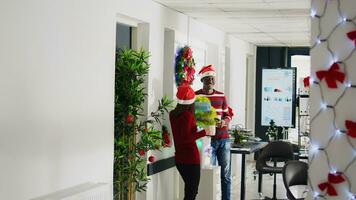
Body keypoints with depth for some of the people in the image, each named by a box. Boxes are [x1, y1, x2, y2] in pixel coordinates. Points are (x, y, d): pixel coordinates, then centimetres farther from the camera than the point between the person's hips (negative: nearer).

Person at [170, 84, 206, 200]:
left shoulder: (173, 114, 5)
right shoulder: (187, 115, -18)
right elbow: (185, 138, -24)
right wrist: (203, 132, -19)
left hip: (179, 158, 8)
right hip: (191, 158, -8)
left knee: (189, 190, 20)